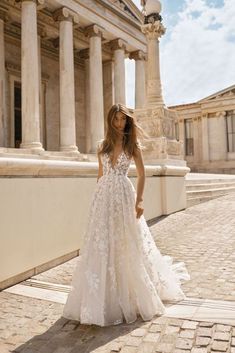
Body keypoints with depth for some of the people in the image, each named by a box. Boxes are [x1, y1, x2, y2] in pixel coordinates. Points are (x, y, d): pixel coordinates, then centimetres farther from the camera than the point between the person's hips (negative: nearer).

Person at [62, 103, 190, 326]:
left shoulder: (132, 144, 3)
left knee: (126, 244, 4)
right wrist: (98, 198, 12)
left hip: (123, 195, -3)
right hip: (103, 196, 3)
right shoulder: (102, 145, 11)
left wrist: (139, 200, -10)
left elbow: (141, 174, 0)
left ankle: (132, 296, 24)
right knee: (102, 245, 3)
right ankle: (105, 299, 18)